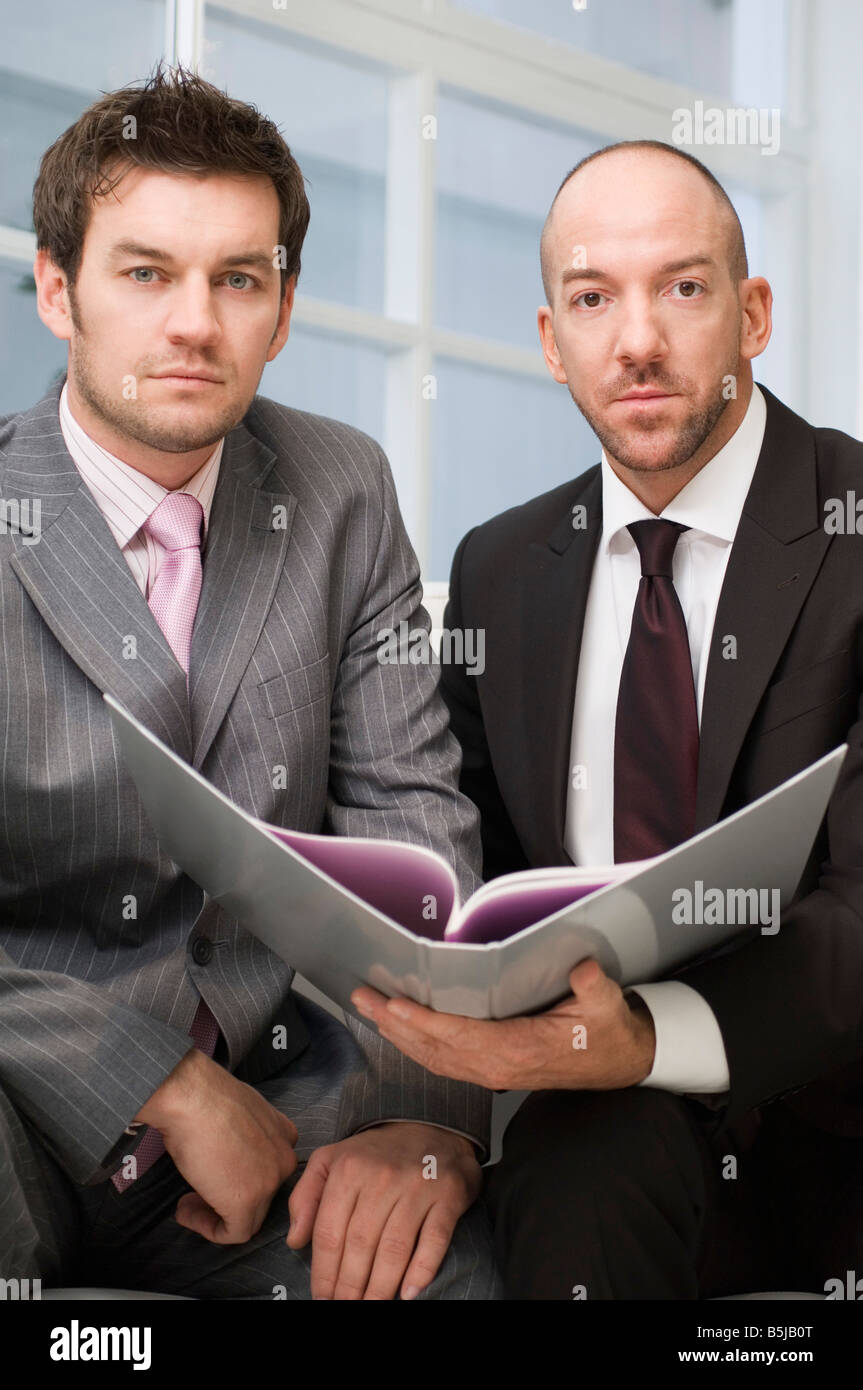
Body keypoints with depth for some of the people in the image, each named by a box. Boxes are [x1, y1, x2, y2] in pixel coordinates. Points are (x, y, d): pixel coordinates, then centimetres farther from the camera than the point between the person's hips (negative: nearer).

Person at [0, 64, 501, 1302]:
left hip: (275, 1095, 3)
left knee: (449, 1262, -27)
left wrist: (432, 1119, -13)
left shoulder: (344, 495, 6)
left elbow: (406, 817, 1)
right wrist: (173, 1093, -19)